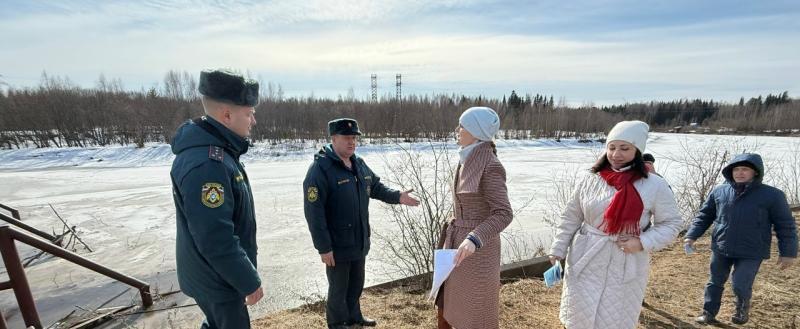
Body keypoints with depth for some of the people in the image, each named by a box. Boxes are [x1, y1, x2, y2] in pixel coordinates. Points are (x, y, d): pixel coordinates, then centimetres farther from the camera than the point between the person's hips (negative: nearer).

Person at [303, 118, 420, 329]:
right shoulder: (320, 169, -20)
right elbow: (314, 213, -21)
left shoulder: (359, 164, 5)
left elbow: (376, 187, 14)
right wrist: (323, 247, -20)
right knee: (339, 288, 13)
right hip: (337, 245, -7)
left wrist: (398, 197, -4)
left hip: (359, 241, 7)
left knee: (357, 283, 24)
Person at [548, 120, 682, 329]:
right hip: (585, 261, 1)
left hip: (625, 268, -1)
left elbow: (671, 223, 2)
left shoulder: (654, 186, -7)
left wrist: (643, 243, -15)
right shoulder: (588, 180, -3)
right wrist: (558, 250, 4)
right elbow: (570, 218, 4)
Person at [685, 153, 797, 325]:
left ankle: (743, 308, 28)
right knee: (715, 283, 13)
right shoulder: (719, 191, -1)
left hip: (751, 253, -3)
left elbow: (785, 225, -2)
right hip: (720, 249, 3)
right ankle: (709, 313, 28)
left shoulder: (772, 195, -7)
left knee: (740, 285, -5)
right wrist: (692, 236, -2)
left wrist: (788, 252, -2)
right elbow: (704, 216, 6)